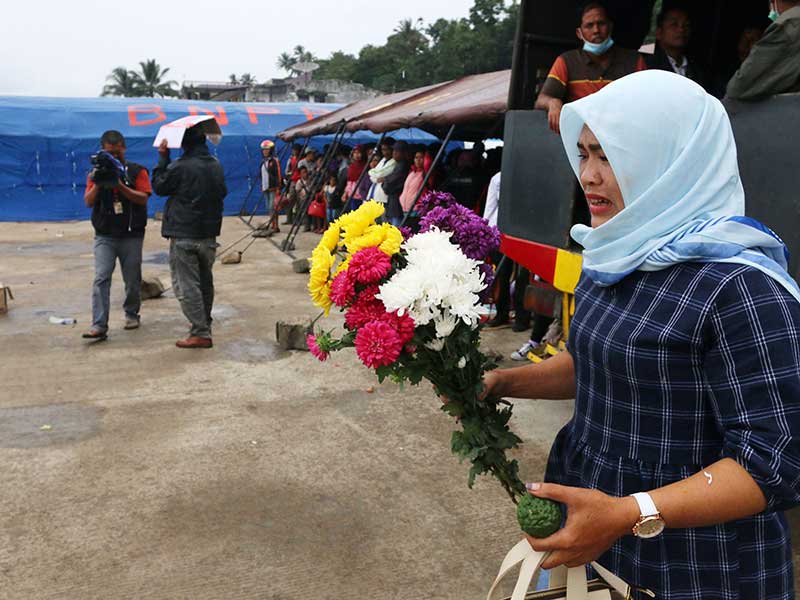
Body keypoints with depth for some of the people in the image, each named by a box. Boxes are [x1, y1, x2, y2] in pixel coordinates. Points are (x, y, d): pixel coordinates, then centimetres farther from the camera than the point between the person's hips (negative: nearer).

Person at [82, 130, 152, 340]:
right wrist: (98, 183, -16)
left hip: (132, 235, -1)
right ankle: (99, 325, -13)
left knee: (132, 280, 9)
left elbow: (143, 198, -9)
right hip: (104, 236, 1)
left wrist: (120, 186, -20)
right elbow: (89, 202, 0)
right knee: (101, 279, -10)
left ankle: (131, 314, 31)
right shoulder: (96, 173, 8)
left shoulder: (137, 171, 2)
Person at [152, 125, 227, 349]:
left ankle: (201, 334, -5)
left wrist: (163, 157, 3)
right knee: (206, 283, 18)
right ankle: (204, 327, 30)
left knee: (186, 286, -3)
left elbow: (159, 186, -1)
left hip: (184, 237, -7)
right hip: (209, 235, 7)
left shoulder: (180, 167, -16)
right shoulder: (216, 166, 6)